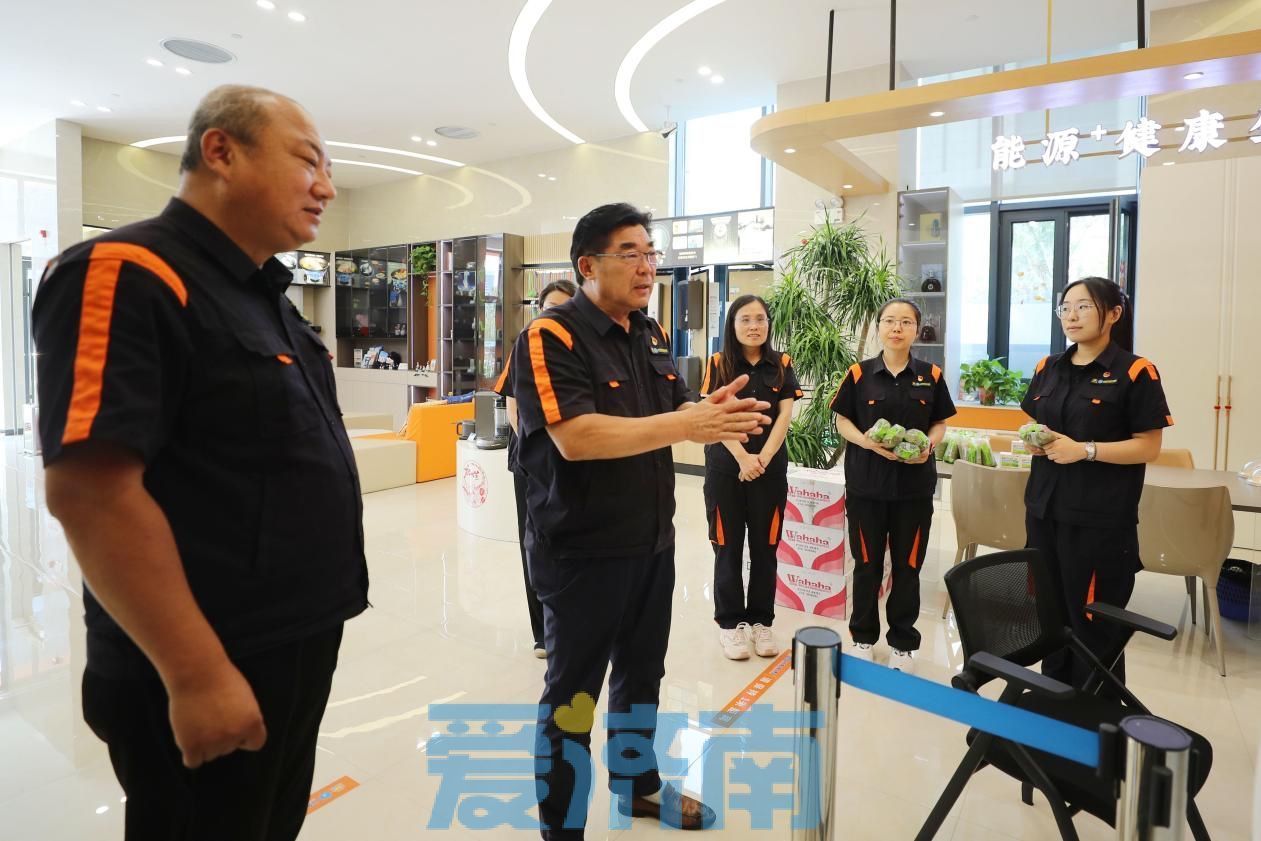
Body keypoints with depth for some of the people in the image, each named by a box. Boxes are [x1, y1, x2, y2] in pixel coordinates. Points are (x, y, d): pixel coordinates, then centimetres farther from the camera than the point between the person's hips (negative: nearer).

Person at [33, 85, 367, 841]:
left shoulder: (266, 297, 12)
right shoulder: (131, 275, -17)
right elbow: (91, 490, -25)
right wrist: (197, 673, -23)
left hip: (295, 653, 9)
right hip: (210, 677, -9)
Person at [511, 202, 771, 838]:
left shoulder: (651, 335, 9)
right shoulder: (550, 337, -16)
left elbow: (673, 416, 11)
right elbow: (576, 437, -28)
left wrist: (711, 414, -12)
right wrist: (685, 425, -28)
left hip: (652, 541, 8)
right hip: (582, 551, -8)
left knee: (642, 670, 22)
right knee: (573, 689, 7)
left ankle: (637, 785, 45)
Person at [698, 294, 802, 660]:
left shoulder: (781, 365, 4)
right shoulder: (718, 364, -2)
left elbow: (785, 415, -2)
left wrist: (762, 458, -14)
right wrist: (743, 458, -17)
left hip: (771, 469, 2)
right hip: (725, 469, -2)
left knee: (765, 547, 9)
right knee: (728, 547, 6)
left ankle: (760, 621, 23)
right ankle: (730, 623, 18)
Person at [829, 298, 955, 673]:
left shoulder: (931, 375, 2)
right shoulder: (860, 373, -2)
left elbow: (941, 423, 8)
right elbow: (842, 421, 1)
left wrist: (928, 446, -12)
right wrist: (867, 442, -17)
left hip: (915, 484, 1)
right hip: (867, 482, -1)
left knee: (907, 566, 9)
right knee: (867, 563, 9)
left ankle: (903, 643, 25)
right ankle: (863, 636, 26)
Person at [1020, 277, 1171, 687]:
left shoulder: (1135, 371, -6)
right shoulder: (1048, 368, 10)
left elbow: (1149, 446, -9)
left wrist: (1084, 450, -20)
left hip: (1101, 517, -5)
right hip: (1045, 509, 5)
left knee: (1093, 621, 2)